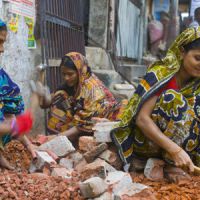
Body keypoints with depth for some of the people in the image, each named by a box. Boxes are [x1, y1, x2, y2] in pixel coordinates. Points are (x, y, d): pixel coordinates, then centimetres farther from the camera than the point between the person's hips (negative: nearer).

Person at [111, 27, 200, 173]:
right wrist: (176, 150, -36)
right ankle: (172, 163, -24)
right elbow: (142, 118, -25)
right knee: (173, 100, -26)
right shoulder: (160, 74, -16)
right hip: (145, 141, -5)